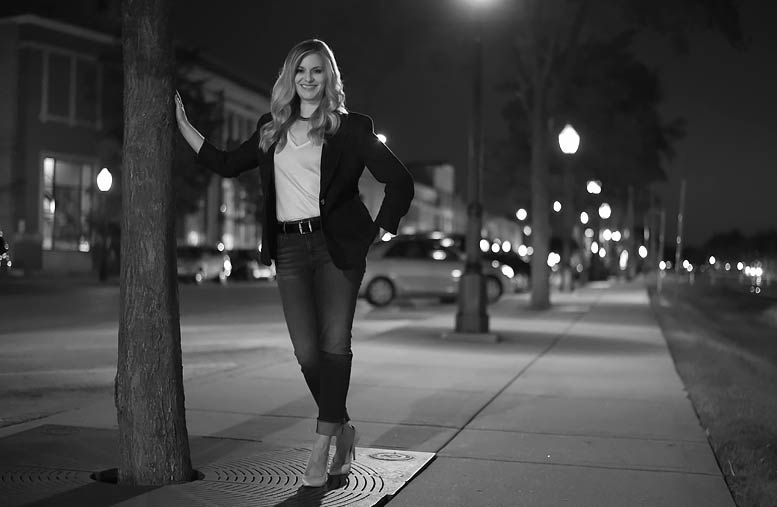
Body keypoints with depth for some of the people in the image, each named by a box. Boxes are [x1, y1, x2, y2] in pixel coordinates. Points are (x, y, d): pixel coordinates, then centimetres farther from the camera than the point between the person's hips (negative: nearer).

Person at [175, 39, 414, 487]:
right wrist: (183, 125, 24)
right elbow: (227, 165, 24)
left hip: (337, 245, -3)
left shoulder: (349, 128, 3)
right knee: (307, 352, 0)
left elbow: (400, 181, 2)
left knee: (335, 344, -10)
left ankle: (322, 449, -3)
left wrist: (378, 234, 0)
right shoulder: (272, 130, 16)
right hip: (290, 249, 4)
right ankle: (343, 429, 23)